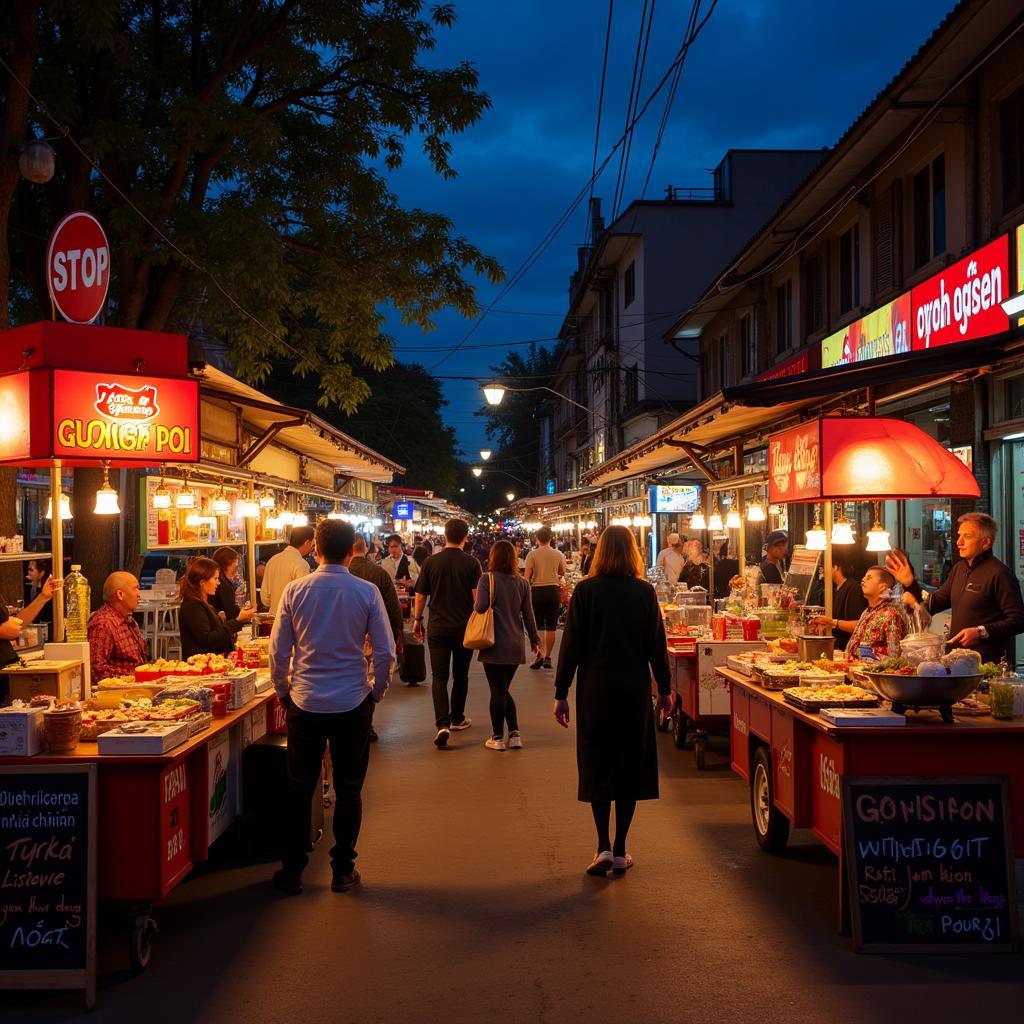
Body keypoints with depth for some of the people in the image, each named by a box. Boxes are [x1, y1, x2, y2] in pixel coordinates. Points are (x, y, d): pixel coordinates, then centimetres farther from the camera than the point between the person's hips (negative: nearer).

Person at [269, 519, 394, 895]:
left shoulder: (295, 590, -4)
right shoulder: (367, 592, -7)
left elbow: (278, 650, -1)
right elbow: (385, 652, -6)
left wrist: (283, 692, 12)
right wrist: (376, 692, 9)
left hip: (305, 702, 1)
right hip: (352, 704, -1)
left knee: (299, 788, 11)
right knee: (348, 789, 10)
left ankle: (292, 871, 17)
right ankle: (343, 870, 17)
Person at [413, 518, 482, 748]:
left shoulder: (431, 562, -3)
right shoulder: (471, 563, -7)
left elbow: (420, 596, 1)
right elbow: (477, 597, -9)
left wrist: (417, 620, 16)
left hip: (438, 628, 0)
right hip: (464, 628, 0)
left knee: (439, 676, -1)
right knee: (460, 675, 16)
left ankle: (442, 724, -17)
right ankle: (457, 718, 29)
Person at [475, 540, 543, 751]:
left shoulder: (487, 579, -7)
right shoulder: (522, 583, 6)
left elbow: (481, 608, -15)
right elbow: (528, 615, 8)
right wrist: (535, 640, 16)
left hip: (495, 645, -5)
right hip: (515, 646, 5)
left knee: (498, 691, 1)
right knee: (504, 690, 16)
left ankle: (497, 738, 8)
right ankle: (514, 735, 12)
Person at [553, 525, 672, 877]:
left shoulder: (585, 591, -6)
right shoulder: (644, 592, -3)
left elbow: (571, 645, -6)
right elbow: (657, 644, 1)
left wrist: (561, 693, 0)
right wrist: (664, 689, 12)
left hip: (595, 689, -1)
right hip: (634, 689, 1)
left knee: (597, 766, 8)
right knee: (630, 765, 10)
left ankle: (604, 847, 0)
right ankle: (620, 852, 13)